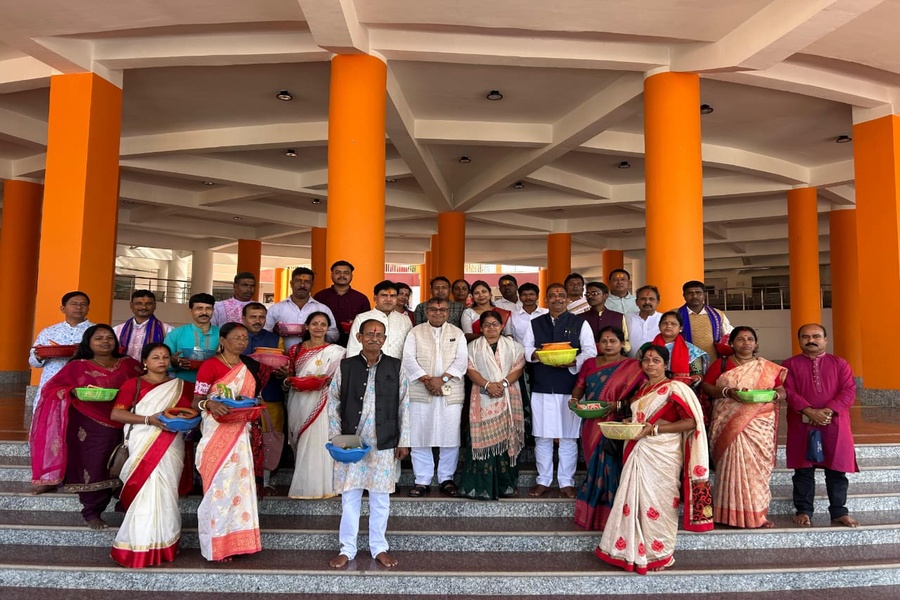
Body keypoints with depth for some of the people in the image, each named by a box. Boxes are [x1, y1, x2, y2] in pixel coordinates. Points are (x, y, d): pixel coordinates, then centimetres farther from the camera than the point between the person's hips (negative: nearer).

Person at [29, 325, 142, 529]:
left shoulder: (130, 365, 9)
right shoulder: (77, 366, 4)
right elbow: (51, 388, 4)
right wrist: (73, 392, -13)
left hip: (117, 425, 2)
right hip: (88, 425, -2)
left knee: (108, 467, 1)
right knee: (92, 465, -5)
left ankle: (94, 511, 15)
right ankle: (91, 512, 7)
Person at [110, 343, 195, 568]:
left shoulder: (182, 386, 14)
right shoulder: (133, 384, 4)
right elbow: (115, 414, -5)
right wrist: (149, 419, -15)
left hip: (171, 446, 2)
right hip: (144, 446, -2)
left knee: (163, 492, -1)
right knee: (148, 490, -11)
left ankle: (162, 545, 7)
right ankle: (141, 548, -2)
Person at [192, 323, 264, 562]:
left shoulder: (249, 367, 12)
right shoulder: (210, 365, -7)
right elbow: (196, 401, -11)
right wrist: (209, 404, -31)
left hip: (240, 433, 6)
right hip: (217, 434, -6)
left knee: (239, 484, 7)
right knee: (219, 486, -4)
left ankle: (237, 540, 18)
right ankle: (217, 545, 7)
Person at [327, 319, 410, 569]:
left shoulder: (396, 367, 1)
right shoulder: (346, 366, 0)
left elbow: (404, 405, 3)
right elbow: (333, 401, 5)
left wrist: (403, 441, 0)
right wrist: (336, 436, -2)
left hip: (384, 444, 0)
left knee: (381, 497, 9)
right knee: (349, 496, 7)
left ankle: (379, 547, 24)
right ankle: (347, 548, 21)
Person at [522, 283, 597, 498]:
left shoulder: (580, 323, 6)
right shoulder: (535, 324, 13)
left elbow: (590, 351, -1)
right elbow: (526, 349, 9)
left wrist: (574, 362, -19)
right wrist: (535, 355, -13)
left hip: (570, 388, -2)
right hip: (541, 387, 2)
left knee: (569, 437, 4)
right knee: (542, 436, 6)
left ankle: (566, 482, 15)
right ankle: (543, 481, 19)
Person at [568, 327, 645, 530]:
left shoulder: (632, 366, -1)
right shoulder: (590, 364, 13)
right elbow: (580, 385, 13)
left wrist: (618, 404, -19)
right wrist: (575, 399, -8)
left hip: (617, 426, -4)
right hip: (592, 425, 4)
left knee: (611, 467, -4)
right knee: (595, 466, 8)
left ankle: (612, 516, 7)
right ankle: (593, 513, 18)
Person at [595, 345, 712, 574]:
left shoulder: (675, 388, -9)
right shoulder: (643, 389, 14)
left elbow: (691, 422, -16)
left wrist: (653, 429, -20)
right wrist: (630, 423, 7)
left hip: (662, 455, -7)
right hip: (638, 453, 7)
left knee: (656, 503, 1)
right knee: (634, 500, 9)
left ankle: (656, 554, 16)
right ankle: (631, 550, 20)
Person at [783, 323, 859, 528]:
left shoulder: (840, 363, 9)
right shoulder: (789, 364, 5)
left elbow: (849, 391, -2)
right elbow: (789, 392, -5)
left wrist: (829, 411, -16)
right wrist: (809, 411, -19)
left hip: (835, 424, 1)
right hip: (802, 425, -1)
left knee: (837, 469, 5)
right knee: (803, 469, 4)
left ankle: (839, 512, 17)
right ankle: (804, 511, 13)